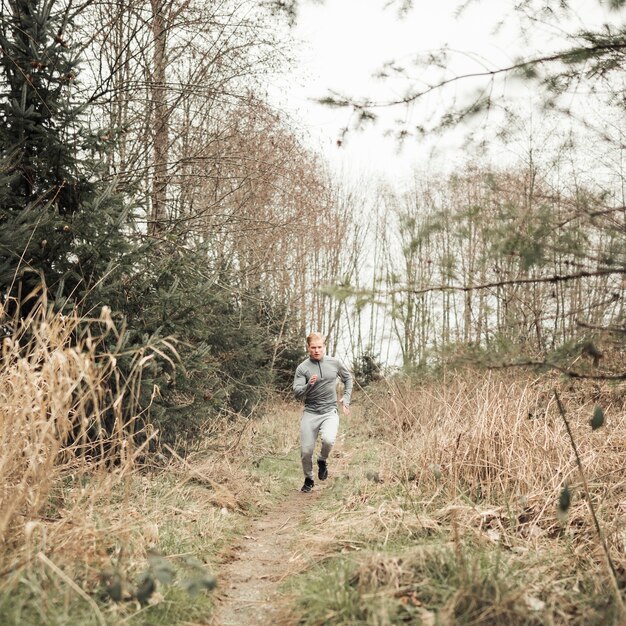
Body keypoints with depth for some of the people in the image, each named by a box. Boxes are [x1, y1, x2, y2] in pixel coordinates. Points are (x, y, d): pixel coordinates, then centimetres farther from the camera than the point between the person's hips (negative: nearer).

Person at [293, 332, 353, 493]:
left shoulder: (335, 363, 2)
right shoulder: (302, 368, -5)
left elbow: (348, 378, 19)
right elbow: (297, 393, -10)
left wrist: (346, 399, 11)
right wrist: (309, 385, -28)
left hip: (330, 412, 0)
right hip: (310, 413, 0)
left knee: (328, 440, -28)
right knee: (306, 450, 2)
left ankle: (322, 461, 6)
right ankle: (308, 479, 29)